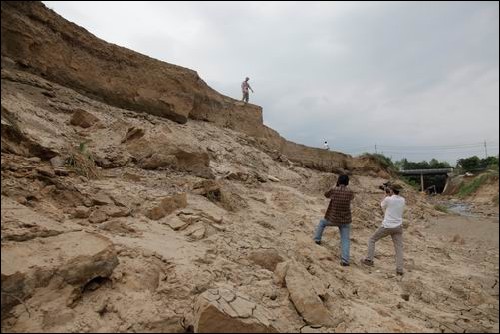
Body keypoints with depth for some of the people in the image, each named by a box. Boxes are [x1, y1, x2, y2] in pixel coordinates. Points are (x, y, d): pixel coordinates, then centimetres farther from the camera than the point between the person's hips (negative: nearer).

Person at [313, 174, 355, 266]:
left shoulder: (334, 190, -13)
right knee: (345, 240, 6)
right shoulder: (350, 192, -7)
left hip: (332, 219, -1)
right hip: (345, 221, 1)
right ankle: (345, 260, -4)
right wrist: (346, 187, 29)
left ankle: (317, 239, 31)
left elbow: (326, 195, 9)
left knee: (322, 222, 29)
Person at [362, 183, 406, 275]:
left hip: (387, 226, -4)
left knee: (372, 239, 11)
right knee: (399, 247, 8)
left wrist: (386, 195, 14)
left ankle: (369, 259, 9)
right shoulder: (402, 200, 2)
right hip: (398, 227, 5)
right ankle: (399, 269, 2)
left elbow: (382, 206, 7)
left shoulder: (388, 199, -13)